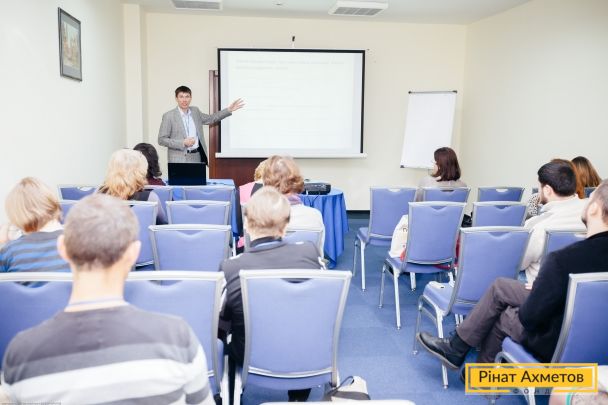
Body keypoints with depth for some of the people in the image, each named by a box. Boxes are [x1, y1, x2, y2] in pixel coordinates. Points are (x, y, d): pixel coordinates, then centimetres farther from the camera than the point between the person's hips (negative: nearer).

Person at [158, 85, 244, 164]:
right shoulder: (168, 116, -4)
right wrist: (183, 143, -15)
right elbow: (161, 140, -4)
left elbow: (210, 119, 26)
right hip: (179, 160, -4)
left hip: (197, 157, 5)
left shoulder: (195, 111, 11)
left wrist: (229, 110, 18)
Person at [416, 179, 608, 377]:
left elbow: (530, 316, -24)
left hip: (554, 345, -6)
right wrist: (541, 289, 5)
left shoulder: (563, 259, -33)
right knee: (500, 287, 15)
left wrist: (537, 290, -3)